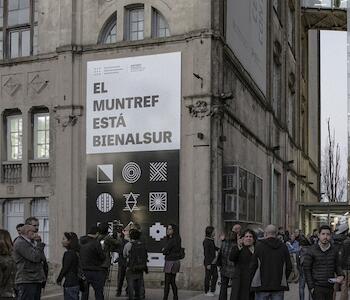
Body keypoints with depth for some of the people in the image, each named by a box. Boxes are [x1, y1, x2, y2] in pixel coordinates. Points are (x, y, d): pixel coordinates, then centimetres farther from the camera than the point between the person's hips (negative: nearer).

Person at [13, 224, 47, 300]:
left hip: (36, 280, 10)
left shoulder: (29, 243, 21)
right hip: (26, 280, -10)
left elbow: (43, 259, 12)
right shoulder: (20, 243, -11)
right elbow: (35, 257, -20)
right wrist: (39, 245, -7)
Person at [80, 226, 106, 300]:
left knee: (84, 294, 14)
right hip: (94, 271, -6)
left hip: (82, 271, 6)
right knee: (99, 294, 2)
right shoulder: (96, 243, -17)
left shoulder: (80, 242, 4)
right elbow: (102, 257, -11)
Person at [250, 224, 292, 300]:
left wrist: (252, 281, 8)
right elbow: (289, 267, 8)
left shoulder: (259, 246, -5)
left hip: (262, 286, -3)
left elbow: (253, 266, -4)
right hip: (279, 286, 3)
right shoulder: (283, 247, 5)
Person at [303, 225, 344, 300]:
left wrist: (341, 275, -3)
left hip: (330, 287, 5)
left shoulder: (334, 251, 6)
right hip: (317, 287, -4)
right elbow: (307, 270, -4)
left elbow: (337, 265, 18)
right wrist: (311, 287, -8)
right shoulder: (312, 251, -6)